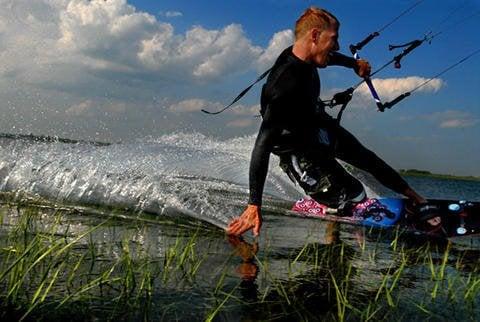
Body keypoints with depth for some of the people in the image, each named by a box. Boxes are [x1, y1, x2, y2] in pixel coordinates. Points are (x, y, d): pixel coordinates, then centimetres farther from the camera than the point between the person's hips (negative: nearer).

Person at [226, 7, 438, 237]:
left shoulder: (302, 56, -13)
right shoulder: (287, 83, -38)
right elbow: (263, 143, -42)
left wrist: (353, 63, 31)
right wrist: (254, 205, -44)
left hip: (319, 126, 9)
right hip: (299, 150, -9)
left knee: (367, 159, 23)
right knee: (353, 200, -14)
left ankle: (413, 197, 44)